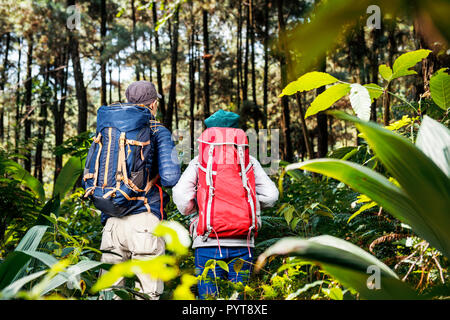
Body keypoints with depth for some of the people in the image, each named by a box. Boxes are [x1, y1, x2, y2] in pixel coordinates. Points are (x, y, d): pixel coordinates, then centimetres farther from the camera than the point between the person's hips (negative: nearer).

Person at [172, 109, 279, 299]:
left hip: (208, 242, -1)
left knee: (208, 296, 2)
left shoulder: (199, 161, 6)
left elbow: (180, 194, -6)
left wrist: (189, 210, 13)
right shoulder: (249, 161, 10)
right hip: (242, 243, 1)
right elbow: (271, 195, 4)